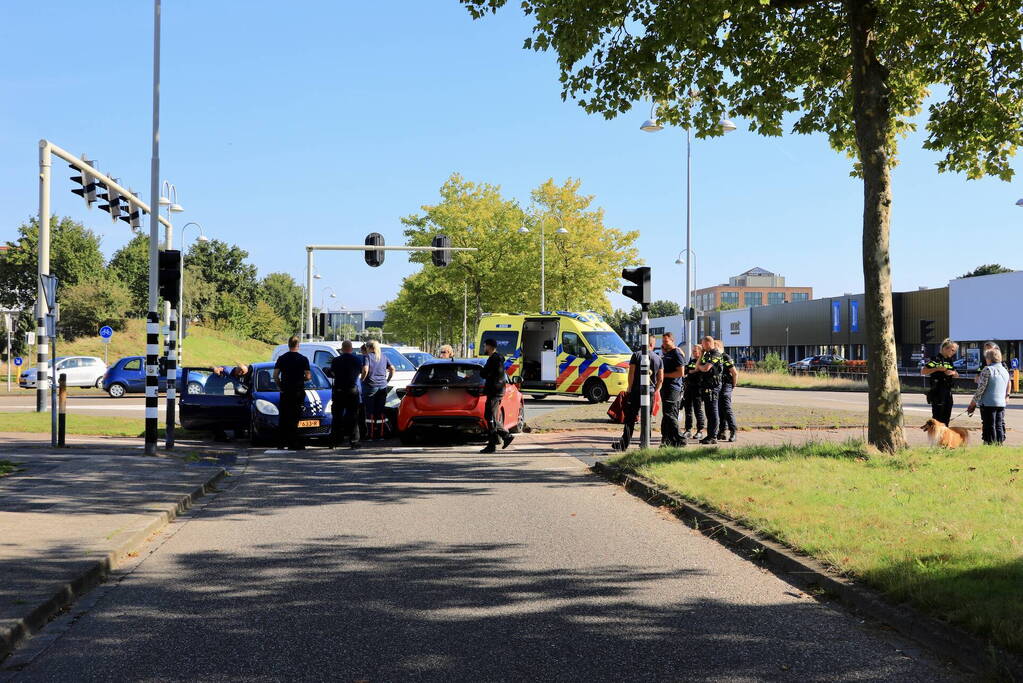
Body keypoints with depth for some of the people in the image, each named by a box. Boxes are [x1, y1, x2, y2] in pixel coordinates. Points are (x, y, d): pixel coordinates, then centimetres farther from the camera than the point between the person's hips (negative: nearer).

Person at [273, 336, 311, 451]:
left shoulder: (281, 358, 3)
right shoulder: (303, 359, -4)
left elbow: (275, 375, 0)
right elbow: (308, 376, -7)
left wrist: (279, 386, 14)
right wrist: (305, 378, 15)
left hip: (285, 392, 2)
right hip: (298, 392, -2)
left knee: (283, 418, 8)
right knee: (294, 418, -1)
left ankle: (281, 443, 8)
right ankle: (294, 444, -3)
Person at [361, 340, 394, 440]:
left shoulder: (367, 357, -4)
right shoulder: (384, 357, 11)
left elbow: (365, 370, -18)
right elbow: (392, 369, 7)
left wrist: (362, 379, -4)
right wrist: (387, 380, 14)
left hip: (370, 386, -5)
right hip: (382, 387, 5)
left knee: (370, 412, 0)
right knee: (380, 412, 10)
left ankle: (371, 435, -2)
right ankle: (381, 434, 10)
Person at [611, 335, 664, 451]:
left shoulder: (636, 355, -2)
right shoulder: (659, 359, 6)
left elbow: (631, 373, -6)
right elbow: (661, 379, 5)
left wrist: (629, 388, 1)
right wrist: (655, 392, 14)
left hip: (636, 390, -2)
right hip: (650, 392, 2)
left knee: (630, 419, -1)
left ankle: (624, 444, -7)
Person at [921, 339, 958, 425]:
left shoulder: (949, 361, 14)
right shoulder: (936, 359, -8)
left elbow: (957, 375, 21)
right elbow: (923, 371, -16)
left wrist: (953, 373, -1)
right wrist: (937, 369, -22)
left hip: (948, 392, 8)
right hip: (937, 393, -8)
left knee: (946, 418, 10)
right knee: (937, 418, -7)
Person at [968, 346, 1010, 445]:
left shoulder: (987, 370, -11)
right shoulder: (1005, 371, 11)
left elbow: (981, 388, -12)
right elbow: (1007, 388, 17)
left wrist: (973, 403, -6)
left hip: (988, 403, -6)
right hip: (1001, 403, 6)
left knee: (989, 427, -2)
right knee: (1000, 426, 11)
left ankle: (990, 444, -2)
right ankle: (999, 445, 13)